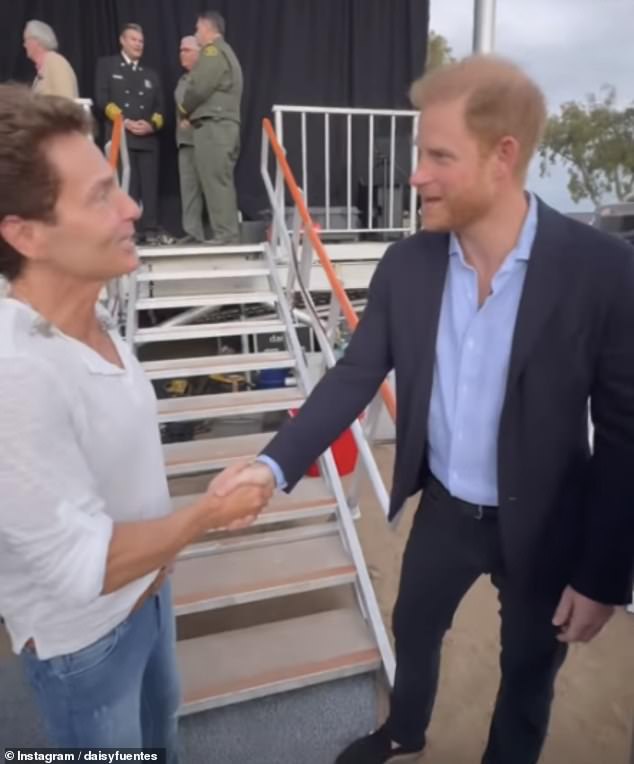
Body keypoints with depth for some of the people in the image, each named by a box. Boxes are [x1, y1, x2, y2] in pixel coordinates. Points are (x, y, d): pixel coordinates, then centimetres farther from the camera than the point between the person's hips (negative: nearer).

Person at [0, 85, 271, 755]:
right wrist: (209, 513, -18)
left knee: (160, 727, 32)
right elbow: (85, 566, -30)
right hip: (84, 637, -6)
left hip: (148, 588, 7)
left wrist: (163, 548, 10)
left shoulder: (92, 322, -9)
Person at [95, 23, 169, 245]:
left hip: (148, 137, 3)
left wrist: (152, 124, -6)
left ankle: (151, 230, -4)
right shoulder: (106, 65, 12)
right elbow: (102, 99, 0)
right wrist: (125, 122, -12)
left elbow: (159, 107, 15)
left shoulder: (151, 74, 24)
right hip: (120, 135, -3)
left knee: (150, 185, -4)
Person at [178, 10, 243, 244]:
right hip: (225, 125, 10)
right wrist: (192, 111, 12)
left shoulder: (212, 51, -4)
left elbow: (198, 87, -14)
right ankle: (230, 235, 7)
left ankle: (224, 237, -14)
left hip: (212, 126, -10)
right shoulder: (225, 52, 26)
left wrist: (185, 109, 3)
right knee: (223, 182, 7)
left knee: (216, 183, -12)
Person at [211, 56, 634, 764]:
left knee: (527, 671, 22)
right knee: (412, 632, 26)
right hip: (443, 508, 4)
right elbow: (353, 377, -7)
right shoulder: (406, 263, -11)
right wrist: (273, 464, -20)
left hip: (543, 525, -3)